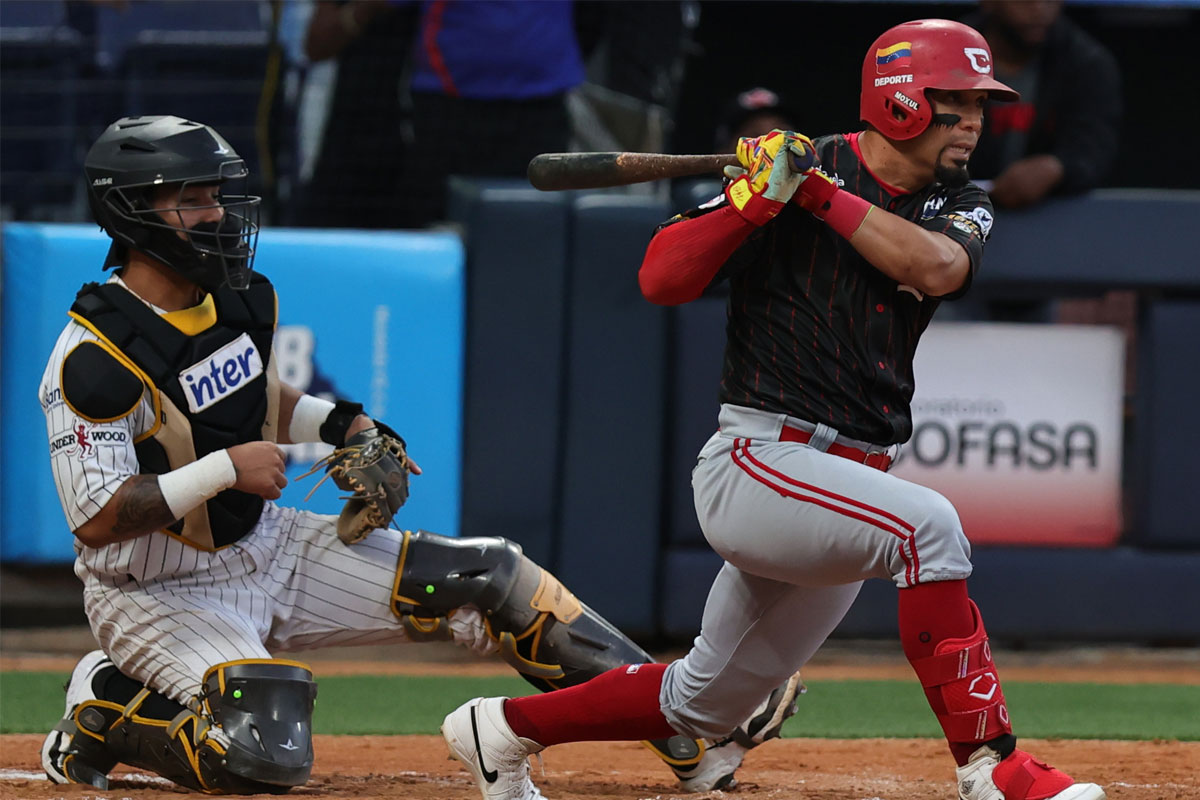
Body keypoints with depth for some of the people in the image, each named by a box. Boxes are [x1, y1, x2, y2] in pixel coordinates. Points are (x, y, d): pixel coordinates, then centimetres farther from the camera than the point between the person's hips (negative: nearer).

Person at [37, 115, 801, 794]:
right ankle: (107, 707, -2)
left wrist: (344, 425, 2)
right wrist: (224, 469, -31)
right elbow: (97, 519, -27)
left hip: (271, 547, 8)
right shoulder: (94, 357, -23)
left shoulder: (243, 299, 1)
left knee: (492, 580, -3)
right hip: (160, 595, -8)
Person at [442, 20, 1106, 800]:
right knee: (929, 523, -32)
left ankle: (504, 728, 35)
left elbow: (937, 267, -16)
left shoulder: (960, 205, 8)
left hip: (842, 482, 7)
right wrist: (755, 198, -22)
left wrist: (823, 192, -18)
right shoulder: (786, 168, -6)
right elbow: (661, 280, -11)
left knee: (701, 704, 16)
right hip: (757, 463, -7)